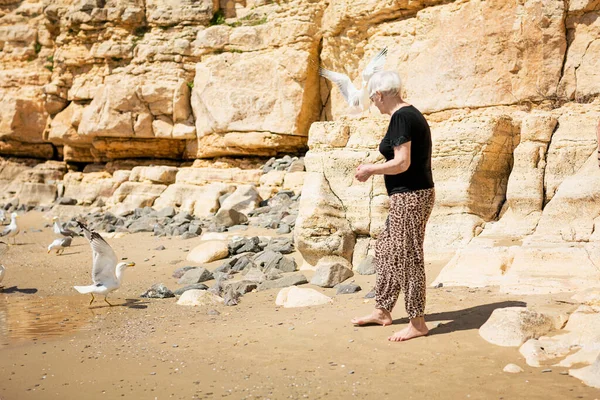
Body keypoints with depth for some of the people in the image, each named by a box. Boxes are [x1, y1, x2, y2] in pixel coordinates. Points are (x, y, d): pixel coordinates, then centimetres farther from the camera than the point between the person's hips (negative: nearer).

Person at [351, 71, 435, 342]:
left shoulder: (400, 117, -15)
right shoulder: (410, 114, 15)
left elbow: (402, 163, -21)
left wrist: (370, 169, -8)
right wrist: (373, 169, 16)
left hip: (410, 197, -10)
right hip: (410, 196, 10)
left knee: (407, 258, -2)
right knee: (386, 250, 17)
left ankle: (417, 323, 9)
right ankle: (382, 310, 28)